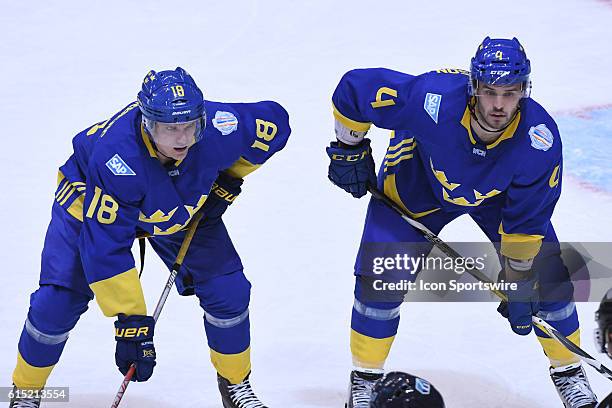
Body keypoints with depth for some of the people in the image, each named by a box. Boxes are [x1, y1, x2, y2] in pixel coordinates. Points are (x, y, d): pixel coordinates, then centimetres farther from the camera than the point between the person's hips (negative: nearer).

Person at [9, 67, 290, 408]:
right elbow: (105, 246, -41)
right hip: (91, 200, -3)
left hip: (184, 205, 4)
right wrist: (131, 320, -41)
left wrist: (229, 179, -11)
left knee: (227, 288, -5)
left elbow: (275, 120, -13)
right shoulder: (114, 156, -45)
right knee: (60, 298, -13)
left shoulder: (217, 128, -36)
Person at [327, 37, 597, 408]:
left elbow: (525, 220, -21)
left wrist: (518, 280, -15)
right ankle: (365, 376, 9)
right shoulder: (432, 98, -42)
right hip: (417, 182, -1)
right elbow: (355, 88, -27)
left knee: (547, 274, -3)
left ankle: (568, 369, 20)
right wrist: (350, 151, -13)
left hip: (500, 194, 1)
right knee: (380, 274, -11)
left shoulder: (541, 139, -35)